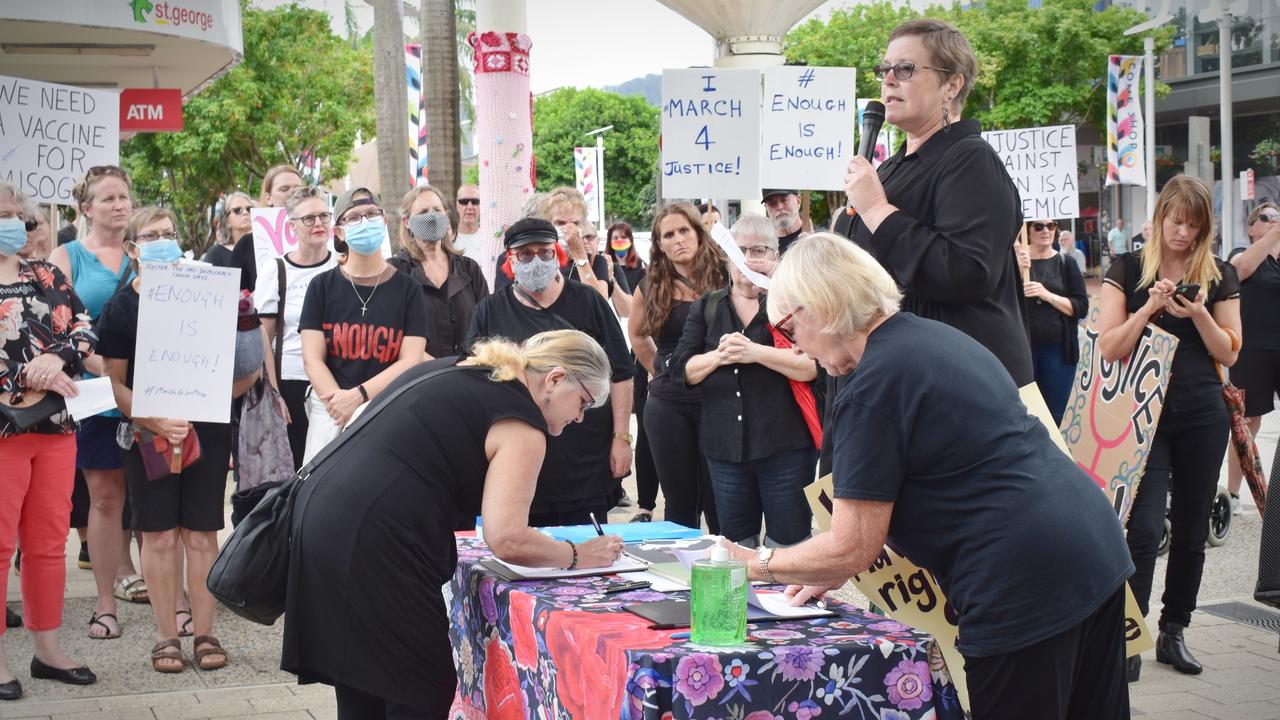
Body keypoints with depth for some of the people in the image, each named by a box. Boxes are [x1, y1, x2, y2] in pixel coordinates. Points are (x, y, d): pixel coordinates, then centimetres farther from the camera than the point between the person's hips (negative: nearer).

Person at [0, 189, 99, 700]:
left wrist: (56, 358, -14)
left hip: (56, 427, 5)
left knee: (49, 542, 11)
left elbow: (86, 329, 6)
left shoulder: (47, 275, 12)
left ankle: (48, 649, 21)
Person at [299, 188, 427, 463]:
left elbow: (411, 361, -3)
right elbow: (312, 359, 0)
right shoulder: (322, 286, 7)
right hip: (331, 409, 1)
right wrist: (342, 406, -15)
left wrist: (359, 395, -16)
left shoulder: (408, 289, 5)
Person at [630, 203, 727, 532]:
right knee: (680, 503, 9)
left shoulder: (723, 279, -3)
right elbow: (637, 335, 24)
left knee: (719, 503, -1)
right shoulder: (652, 288, 6)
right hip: (668, 403, 3)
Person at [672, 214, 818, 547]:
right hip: (725, 445, 4)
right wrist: (718, 357, -12)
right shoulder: (707, 307, 13)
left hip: (783, 445, -4)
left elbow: (815, 366, -12)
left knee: (788, 542, -1)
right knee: (734, 546, 12)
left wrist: (757, 352, -20)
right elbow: (681, 370, 7)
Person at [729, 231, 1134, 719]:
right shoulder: (934, 335, 13)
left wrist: (754, 564, 4)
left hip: (1027, 587, -9)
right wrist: (835, 572, 19)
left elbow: (851, 548, -12)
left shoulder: (872, 387, -15)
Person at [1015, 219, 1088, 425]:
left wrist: (1047, 295, -16)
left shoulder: (1066, 263, 5)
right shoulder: (1014, 261, 4)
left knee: (1056, 415, 3)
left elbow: (1081, 308, -2)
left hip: (1058, 350, 0)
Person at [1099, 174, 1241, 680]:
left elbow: (1229, 354, 5)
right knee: (1144, 527, -12)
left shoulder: (1219, 277, 7)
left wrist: (1198, 314, -11)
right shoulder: (1128, 270, 1)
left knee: (1191, 529, 9)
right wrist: (1151, 307, -16)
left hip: (1202, 415, 3)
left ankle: (1174, 631, 22)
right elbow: (1109, 348, -4)